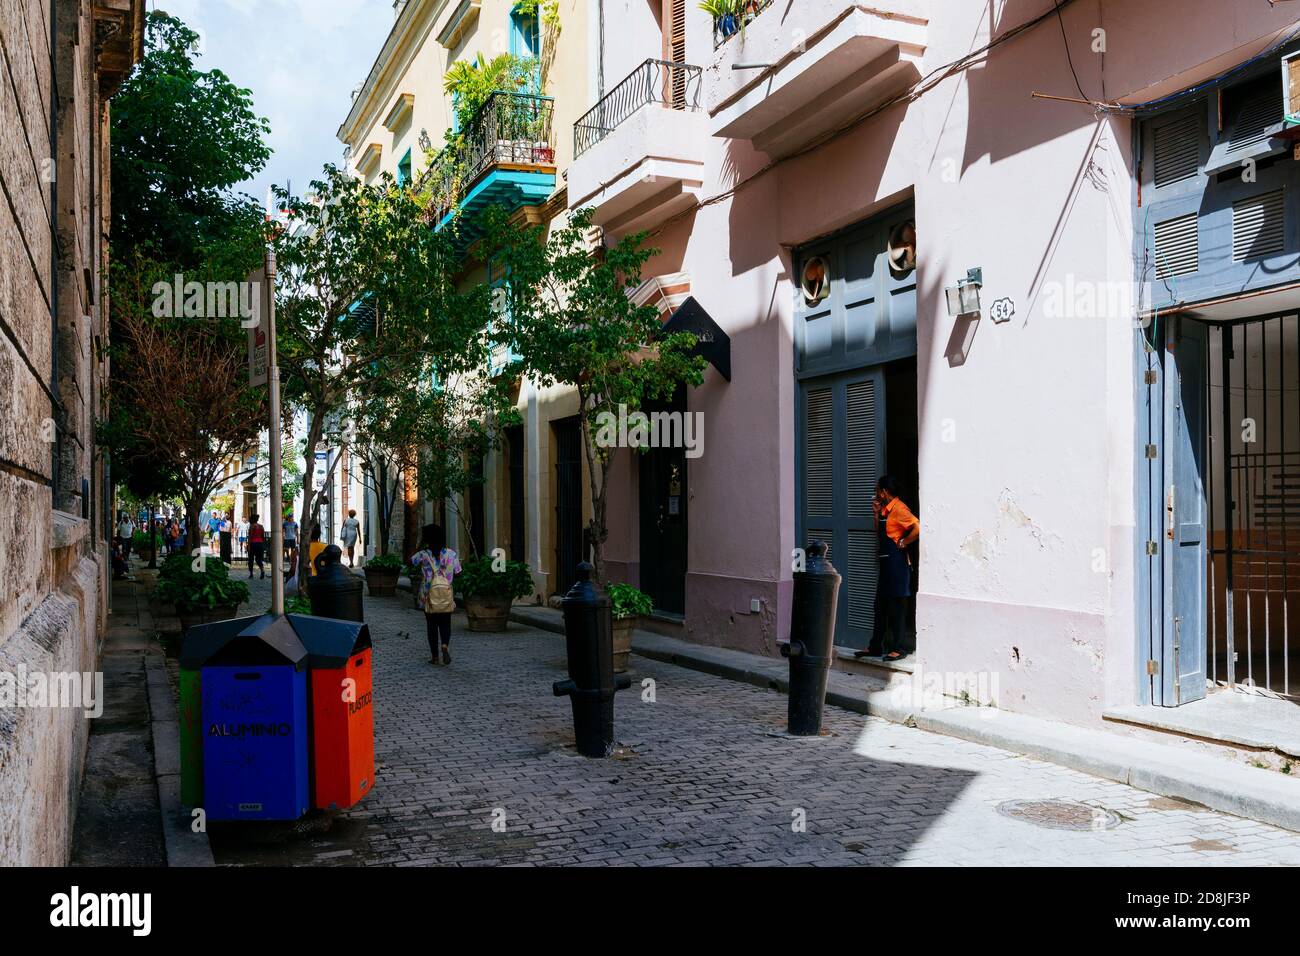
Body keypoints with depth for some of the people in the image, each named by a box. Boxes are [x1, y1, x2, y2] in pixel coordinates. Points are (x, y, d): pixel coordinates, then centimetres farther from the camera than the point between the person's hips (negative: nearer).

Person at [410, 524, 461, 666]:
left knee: (432, 625, 9)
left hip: (429, 595, -1)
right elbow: (457, 572, 3)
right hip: (446, 595, 1)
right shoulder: (451, 554, -2)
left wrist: (420, 546, 7)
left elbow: (410, 561, 7)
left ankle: (434, 656, 12)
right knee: (445, 624, 10)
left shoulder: (424, 554, -7)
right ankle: (445, 645, -17)